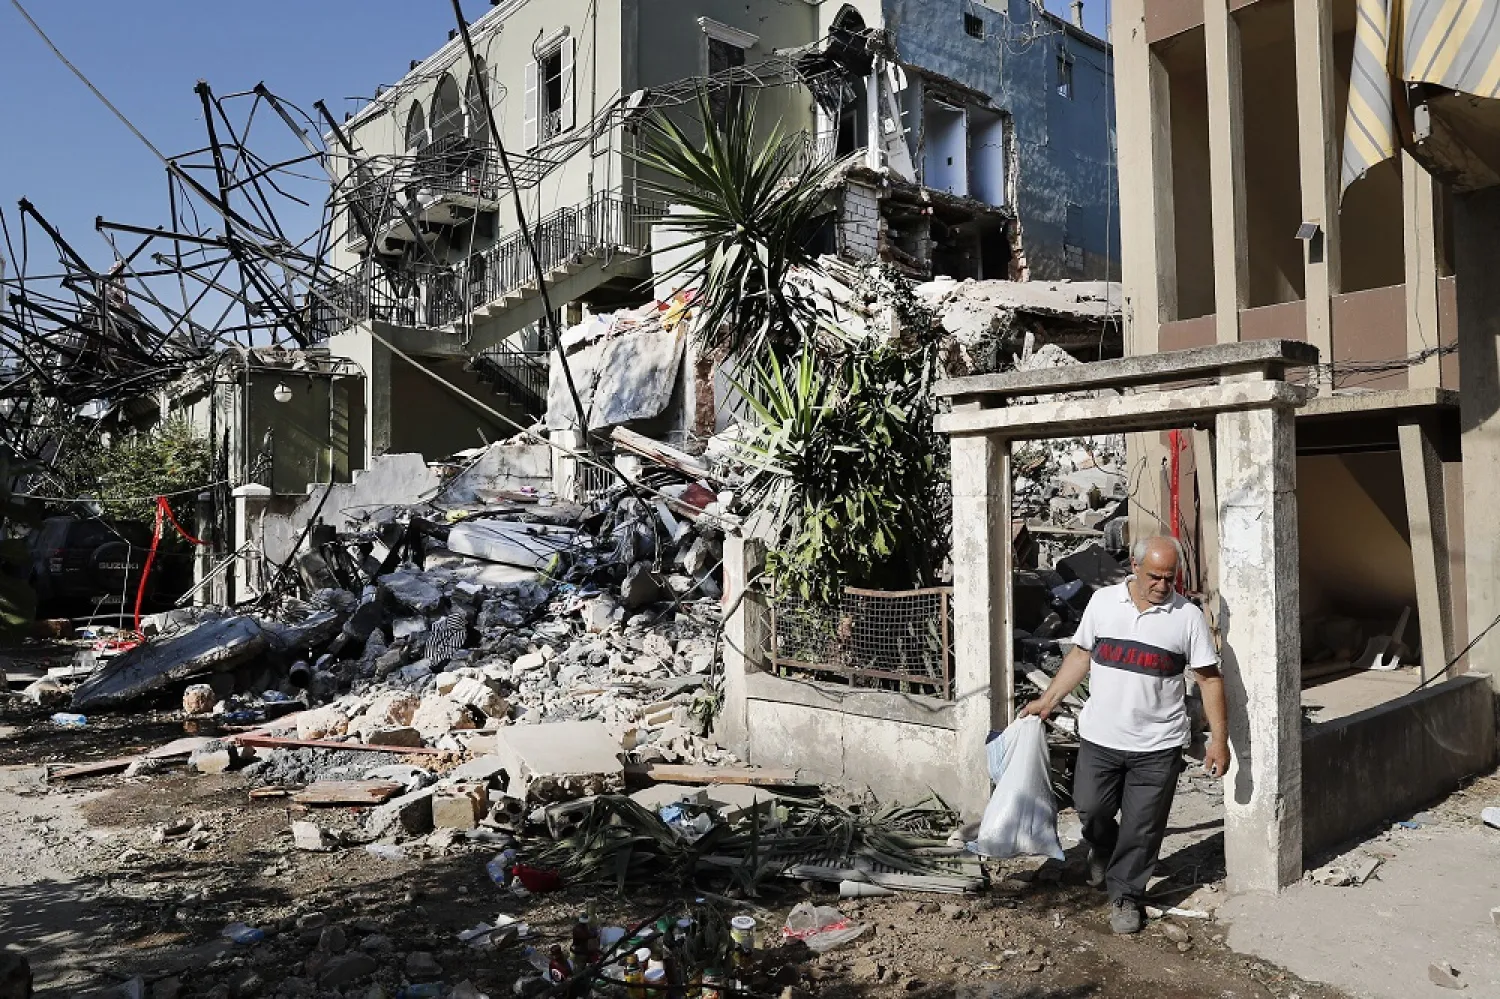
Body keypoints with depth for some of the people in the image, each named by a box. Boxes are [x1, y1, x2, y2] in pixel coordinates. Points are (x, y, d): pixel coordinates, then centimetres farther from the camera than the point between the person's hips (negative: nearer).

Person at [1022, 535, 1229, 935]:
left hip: (1157, 746, -1)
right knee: (1090, 808, 9)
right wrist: (1047, 700, 8)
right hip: (1100, 737, 2)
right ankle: (1104, 848, 42)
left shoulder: (1188, 616, -5)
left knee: (1142, 828, 7)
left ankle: (1125, 896, 27)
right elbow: (1080, 655, 9)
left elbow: (1209, 678, -1)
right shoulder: (1103, 601, 0)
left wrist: (1219, 739, -4)